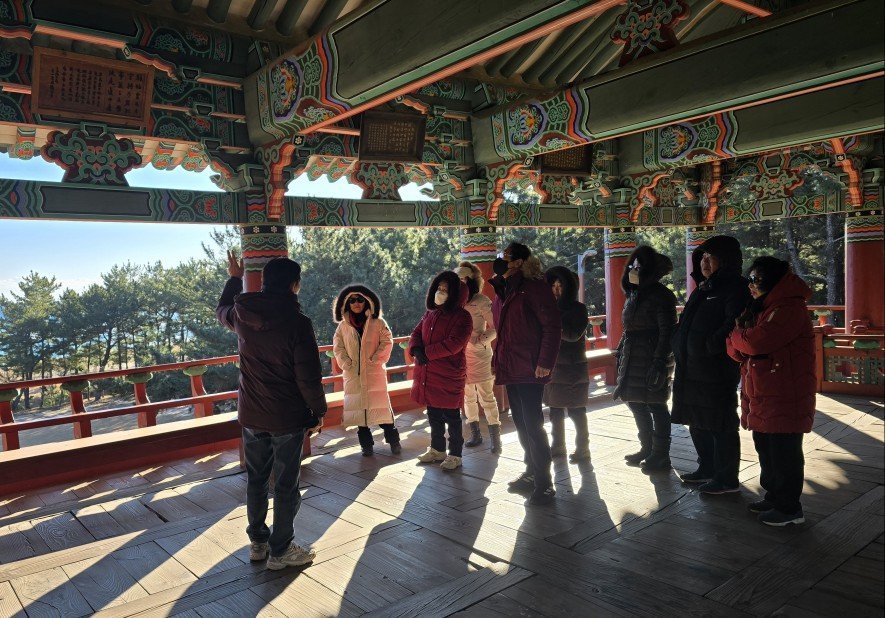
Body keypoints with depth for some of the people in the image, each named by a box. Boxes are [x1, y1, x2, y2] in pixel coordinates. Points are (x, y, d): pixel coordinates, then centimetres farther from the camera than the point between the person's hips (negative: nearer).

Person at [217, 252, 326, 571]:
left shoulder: (242, 315, -4)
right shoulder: (297, 322, -20)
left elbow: (222, 311, 23)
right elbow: (309, 376, -17)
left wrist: (234, 279, 35)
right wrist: (318, 411, -4)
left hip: (251, 415, 6)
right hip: (288, 418, -5)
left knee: (256, 479, 19)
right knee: (286, 485, 8)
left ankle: (257, 542, 33)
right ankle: (281, 551, 19)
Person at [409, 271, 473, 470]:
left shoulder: (462, 317, -11)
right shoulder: (430, 313, 14)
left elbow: (453, 344, -21)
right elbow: (416, 333, 13)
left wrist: (427, 352, -17)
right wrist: (416, 350, -9)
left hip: (449, 375, -7)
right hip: (427, 375, 7)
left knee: (451, 417, 2)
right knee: (433, 415, 18)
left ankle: (455, 455, 14)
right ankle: (437, 449, 33)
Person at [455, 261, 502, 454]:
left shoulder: (481, 301, -8)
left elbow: (494, 327, -7)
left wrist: (481, 340, -20)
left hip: (479, 355, -6)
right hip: (460, 356, 6)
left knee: (486, 396, -4)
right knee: (468, 397, 13)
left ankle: (495, 437, 3)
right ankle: (475, 434, 24)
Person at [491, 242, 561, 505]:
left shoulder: (534, 287, -10)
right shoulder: (503, 290, 15)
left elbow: (552, 326, -15)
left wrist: (544, 362, -21)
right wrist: (497, 360, 15)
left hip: (530, 369, -8)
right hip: (510, 368, 9)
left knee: (532, 425, -4)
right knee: (521, 424, 16)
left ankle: (544, 483, 6)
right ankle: (531, 473, 30)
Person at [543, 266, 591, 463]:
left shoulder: (579, 309, -4)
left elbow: (573, 334, -18)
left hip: (572, 368, -5)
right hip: (553, 366, 5)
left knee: (575, 410, -1)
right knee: (555, 409, 11)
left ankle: (583, 448, 11)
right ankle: (558, 446, 22)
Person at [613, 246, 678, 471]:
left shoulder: (660, 296, -12)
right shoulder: (633, 294, 15)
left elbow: (667, 332, -17)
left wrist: (659, 362, -22)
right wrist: (621, 355, 18)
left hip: (652, 358, -9)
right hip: (633, 358, 9)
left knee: (655, 406, -1)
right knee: (636, 403, 15)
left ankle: (661, 456, 10)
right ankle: (647, 449, 29)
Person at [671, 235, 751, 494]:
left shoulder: (734, 289, -9)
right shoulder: (701, 290, 17)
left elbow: (734, 325, -24)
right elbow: (686, 325, 25)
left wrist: (711, 346, -27)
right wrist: (680, 349, 15)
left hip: (717, 371, -9)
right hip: (691, 370, 9)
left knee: (719, 425, -1)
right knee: (697, 423, 17)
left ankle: (727, 479, 10)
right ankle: (707, 469, 32)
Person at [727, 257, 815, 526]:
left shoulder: (789, 309, -15)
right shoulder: (762, 309, 17)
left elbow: (756, 342, -27)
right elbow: (737, 350, 12)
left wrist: (737, 334, -5)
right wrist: (740, 331, -10)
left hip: (785, 398, -10)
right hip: (762, 396, 10)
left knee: (784, 453, 0)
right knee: (765, 448, 17)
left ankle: (790, 508, 11)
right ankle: (773, 496, 31)